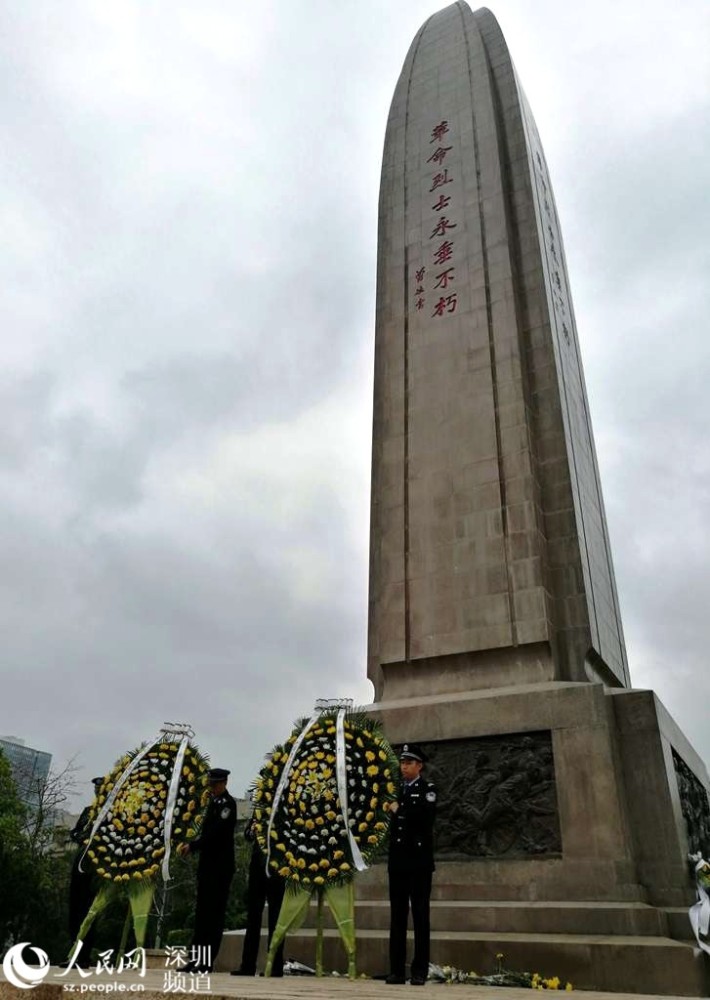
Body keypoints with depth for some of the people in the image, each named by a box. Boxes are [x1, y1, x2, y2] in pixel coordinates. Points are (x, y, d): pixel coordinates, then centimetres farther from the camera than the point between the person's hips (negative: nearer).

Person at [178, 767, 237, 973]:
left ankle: (207, 962, 3)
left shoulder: (227, 804, -13)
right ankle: (198, 958, 20)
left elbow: (215, 833, -21)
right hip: (208, 863, 9)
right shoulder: (213, 802, 14)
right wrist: (191, 845, 5)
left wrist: (192, 846, -23)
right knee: (202, 911, 13)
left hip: (220, 866, -9)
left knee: (214, 913, -3)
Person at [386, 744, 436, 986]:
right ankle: (396, 970, 13)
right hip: (397, 859, 5)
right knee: (397, 916, 7)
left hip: (419, 860, -4)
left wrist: (400, 809, -14)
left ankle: (420, 971, 8)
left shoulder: (427, 789, -3)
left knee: (420, 915, 1)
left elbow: (426, 814, -20)